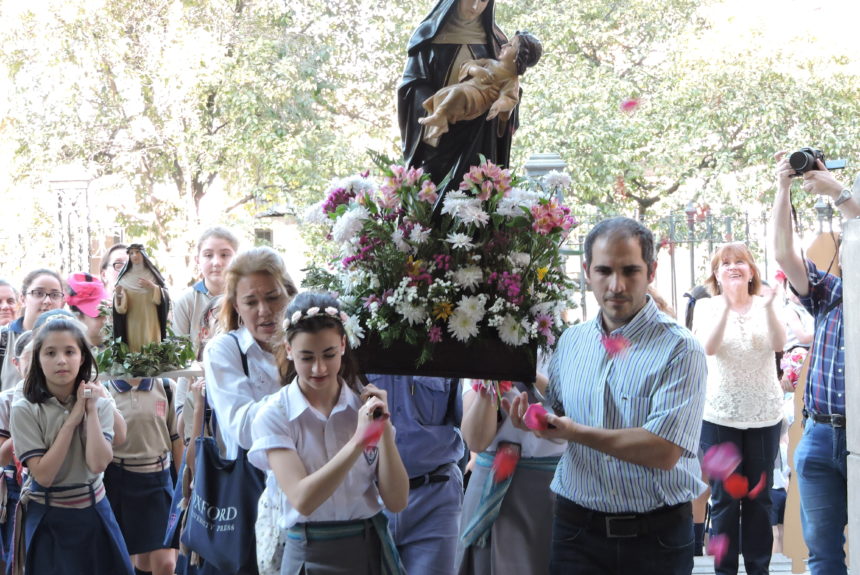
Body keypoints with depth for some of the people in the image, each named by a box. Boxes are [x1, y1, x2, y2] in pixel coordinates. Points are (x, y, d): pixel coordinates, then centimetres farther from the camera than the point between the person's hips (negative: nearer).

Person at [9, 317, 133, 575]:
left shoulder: (100, 404, -3)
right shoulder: (25, 410, -10)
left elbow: (98, 464, -16)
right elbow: (43, 474, -18)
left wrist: (91, 410, -18)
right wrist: (72, 419, -18)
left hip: (94, 512, 2)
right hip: (47, 519, -2)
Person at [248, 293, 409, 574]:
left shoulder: (367, 404, -1)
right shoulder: (274, 416, -9)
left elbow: (396, 502, -6)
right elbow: (302, 500, -22)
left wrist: (384, 430, -17)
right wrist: (357, 442, -29)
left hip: (370, 547, 2)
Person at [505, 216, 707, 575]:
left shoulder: (679, 350, -12)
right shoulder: (571, 341, 5)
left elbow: (663, 451, -22)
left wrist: (576, 433, -17)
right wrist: (529, 414, -6)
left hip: (655, 536, -4)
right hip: (577, 531, 4)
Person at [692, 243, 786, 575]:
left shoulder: (764, 305, 1)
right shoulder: (708, 307, -2)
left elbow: (779, 344, -15)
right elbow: (709, 347, -19)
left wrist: (769, 308, -32)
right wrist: (726, 305, -33)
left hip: (765, 415, 2)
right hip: (720, 416, -1)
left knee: (759, 498, 9)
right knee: (725, 500, 3)